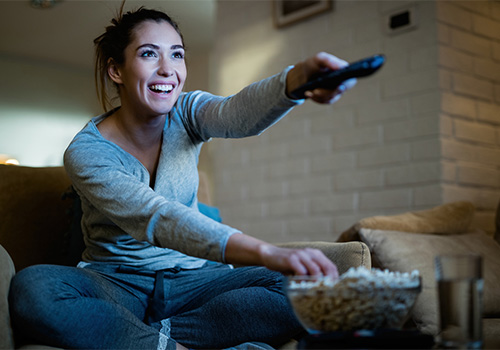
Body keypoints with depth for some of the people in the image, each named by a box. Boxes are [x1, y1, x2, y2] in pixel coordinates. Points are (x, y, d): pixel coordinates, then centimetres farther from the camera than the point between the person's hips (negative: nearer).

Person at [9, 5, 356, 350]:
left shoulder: (186, 114, -2)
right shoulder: (85, 152, -14)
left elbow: (239, 113, -27)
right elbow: (156, 218, -32)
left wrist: (298, 79, -52)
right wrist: (267, 253, -48)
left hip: (193, 279, 3)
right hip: (118, 281, -2)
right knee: (31, 288, -34)